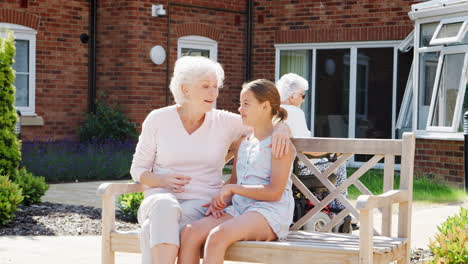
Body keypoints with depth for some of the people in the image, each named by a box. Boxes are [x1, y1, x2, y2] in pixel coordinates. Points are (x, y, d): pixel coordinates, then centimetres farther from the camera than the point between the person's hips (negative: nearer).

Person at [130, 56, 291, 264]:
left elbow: (275, 122, 8)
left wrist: (281, 129, -18)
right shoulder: (157, 119, 3)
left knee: (153, 232, -34)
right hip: (161, 198, 0)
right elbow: (138, 170, 9)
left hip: (201, 204, 0)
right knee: (165, 209, -39)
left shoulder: (225, 122, 4)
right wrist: (163, 181, -13)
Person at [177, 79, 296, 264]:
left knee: (218, 235, -35)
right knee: (190, 232, -20)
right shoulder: (243, 143, 22)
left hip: (269, 212, -7)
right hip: (239, 208, 7)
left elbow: (274, 192, -11)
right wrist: (220, 201, 3)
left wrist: (232, 188, -10)